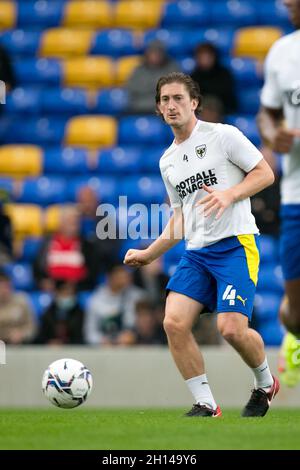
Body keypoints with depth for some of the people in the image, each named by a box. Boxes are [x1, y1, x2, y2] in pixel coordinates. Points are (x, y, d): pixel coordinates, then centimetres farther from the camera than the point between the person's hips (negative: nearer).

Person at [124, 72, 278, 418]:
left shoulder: (222, 135, -2)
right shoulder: (167, 161, 18)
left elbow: (265, 173, -2)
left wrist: (229, 195, -17)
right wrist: (148, 254, 21)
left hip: (236, 243, -6)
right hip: (196, 251, 6)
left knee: (231, 328, -19)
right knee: (174, 322, -13)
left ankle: (265, 384, 12)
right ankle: (206, 405, -2)